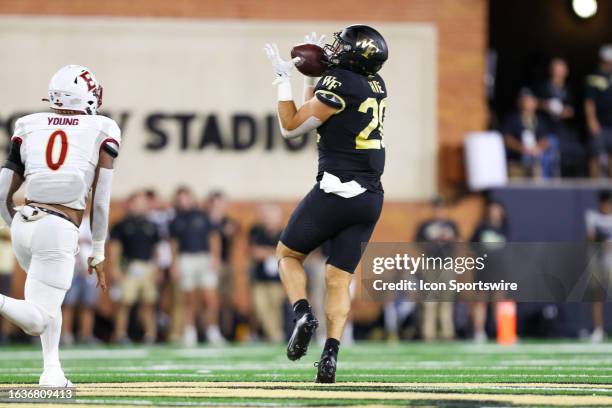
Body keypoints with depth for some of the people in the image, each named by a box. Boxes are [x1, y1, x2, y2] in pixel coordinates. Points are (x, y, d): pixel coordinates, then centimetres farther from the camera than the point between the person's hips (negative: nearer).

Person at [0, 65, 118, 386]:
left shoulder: (28, 128, 9)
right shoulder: (102, 132, 2)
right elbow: (100, 202, 2)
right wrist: (98, 253, 12)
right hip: (60, 230, -5)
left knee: (50, 299, 30)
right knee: (38, 320, -4)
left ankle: (52, 369, 17)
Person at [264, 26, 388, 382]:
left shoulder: (339, 83, -12)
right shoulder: (377, 85, 11)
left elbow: (291, 126, -4)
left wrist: (284, 78, 0)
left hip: (337, 190, -6)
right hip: (371, 198, 6)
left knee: (288, 253, 15)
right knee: (340, 278, 5)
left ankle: (304, 314, -8)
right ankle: (331, 353, -9)